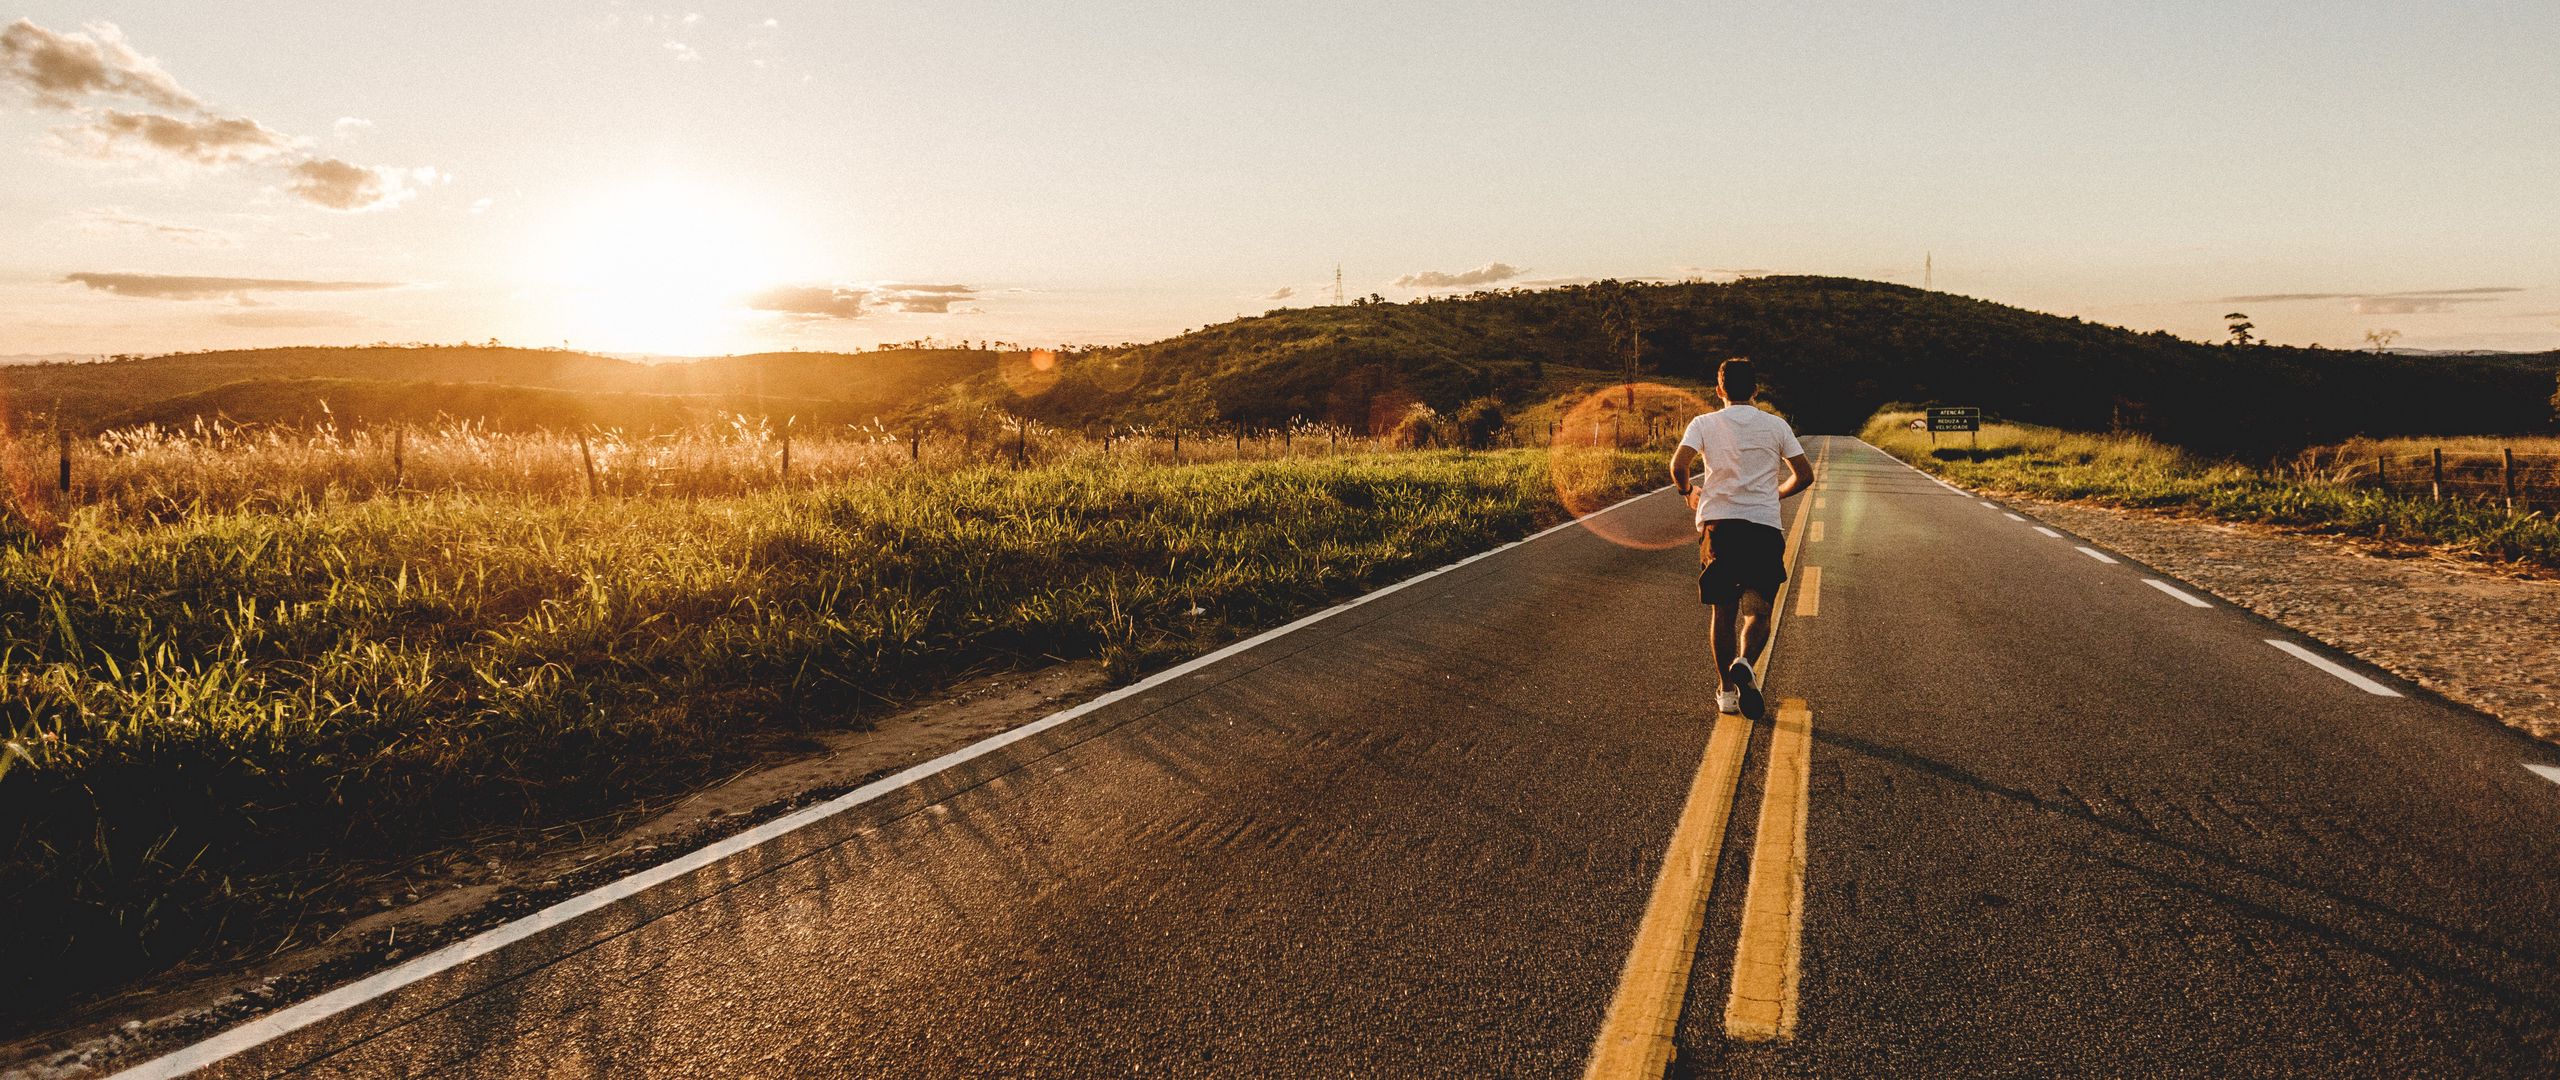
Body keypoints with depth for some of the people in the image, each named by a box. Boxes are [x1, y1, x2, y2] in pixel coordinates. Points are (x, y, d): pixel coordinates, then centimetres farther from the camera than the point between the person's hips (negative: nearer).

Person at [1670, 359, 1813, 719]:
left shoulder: (1704, 423, 6)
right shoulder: (1776, 426, 9)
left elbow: (1679, 465, -9)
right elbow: (1804, 476, 8)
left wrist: (1688, 492, 11)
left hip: (1717, 523, 0)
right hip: (1764, 527, 0)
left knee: (1722, 611, 10)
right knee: (1757, 610, 4)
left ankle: (1726, 689, 13)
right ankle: (1745, 663, -25)